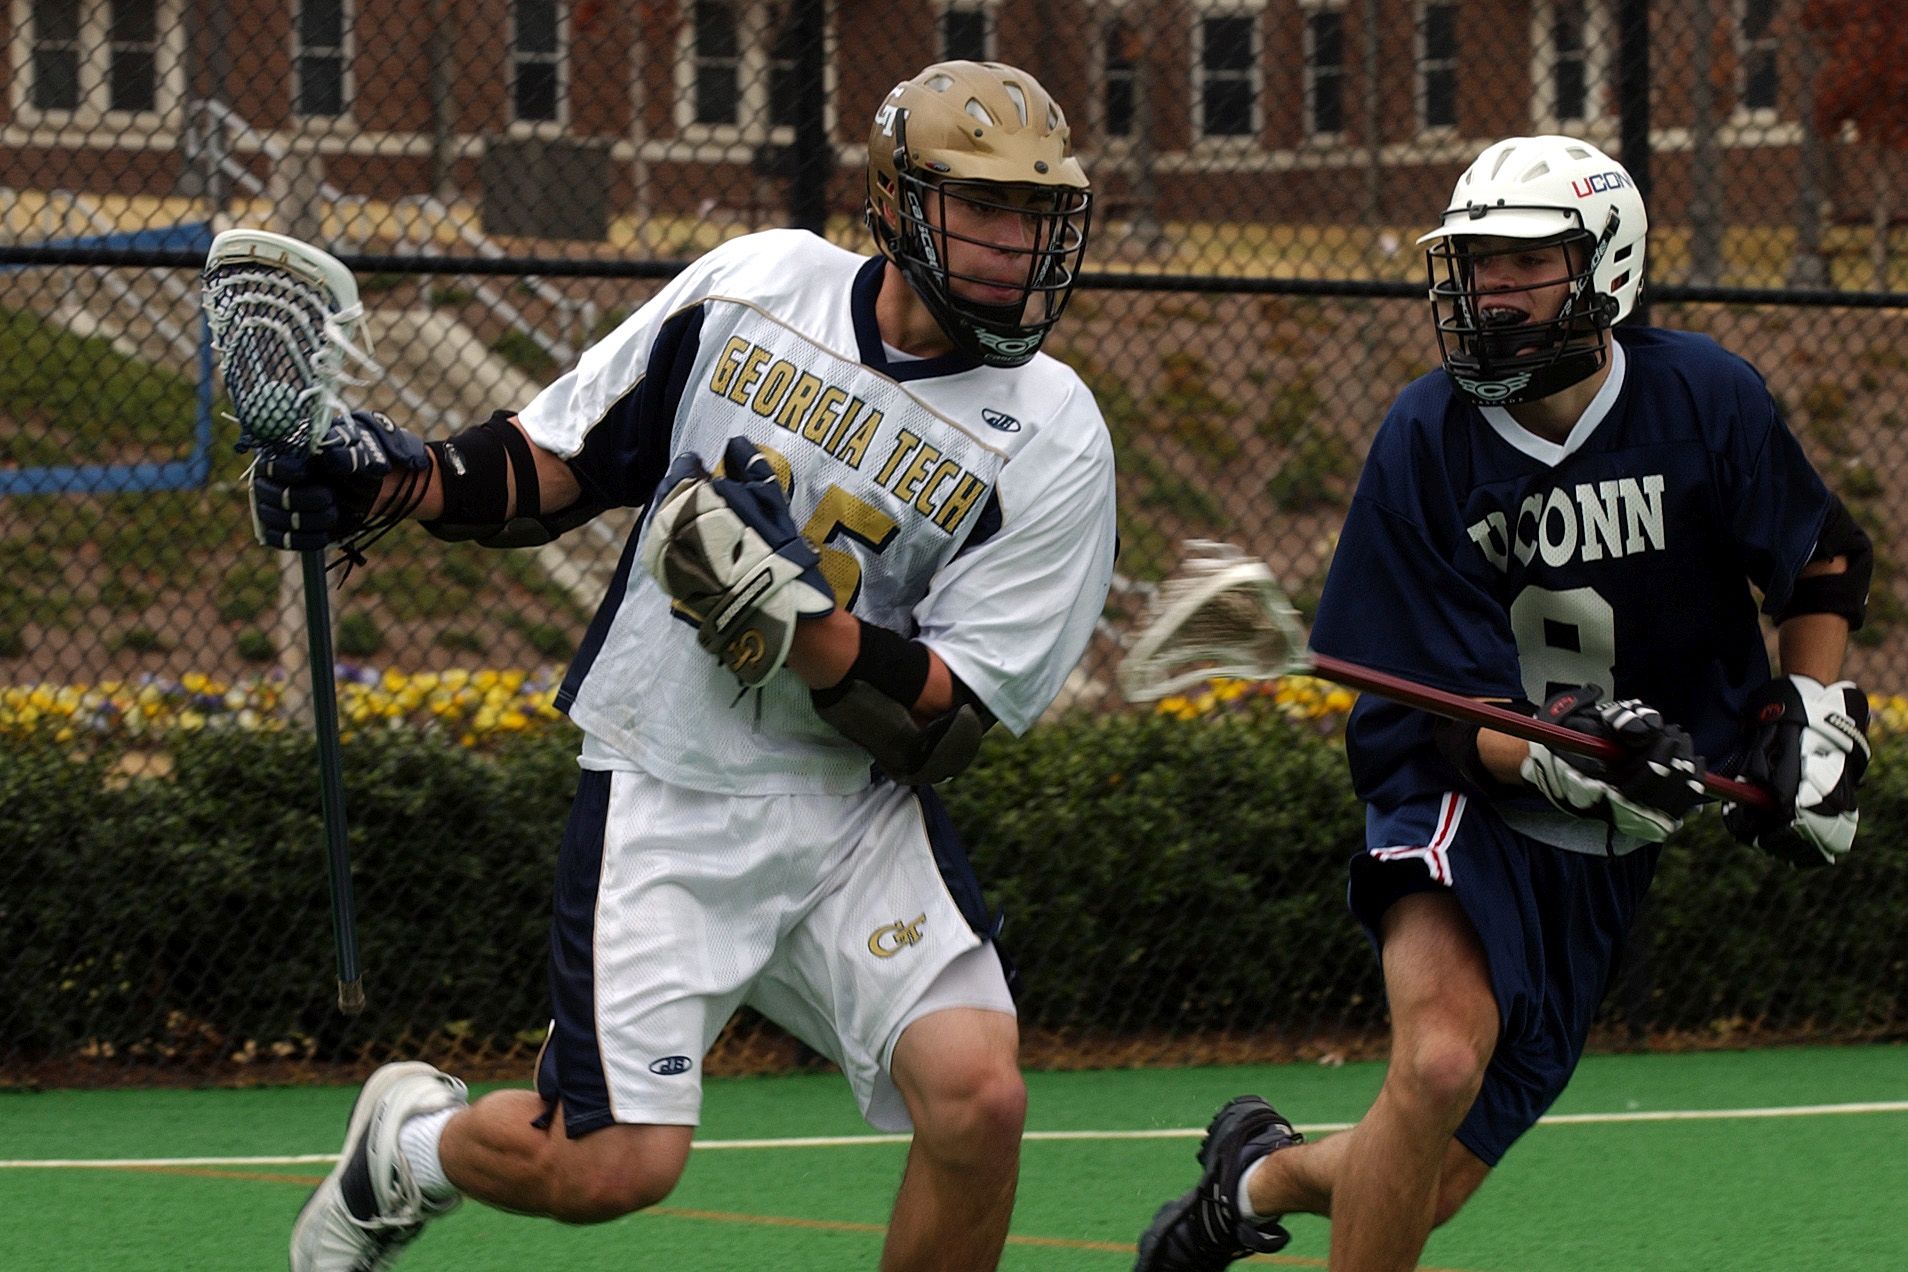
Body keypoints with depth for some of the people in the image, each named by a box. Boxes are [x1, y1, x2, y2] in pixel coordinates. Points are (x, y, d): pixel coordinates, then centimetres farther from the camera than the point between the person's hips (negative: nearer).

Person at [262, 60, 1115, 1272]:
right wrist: (398, 479, -9)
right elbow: (556, 465, 9)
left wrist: (786, 609, -26)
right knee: (615, 1164, -10)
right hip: (664, 793, 0)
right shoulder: (758, 283, -3)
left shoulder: (1053, 439, -9)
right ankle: (411, 1137, 24)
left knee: (977, 1092, -22)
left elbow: (942, 730, -12)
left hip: (859, 808, 1)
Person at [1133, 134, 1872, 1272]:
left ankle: (1258, 1178, 37)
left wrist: (1814, 725, -1)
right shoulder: (1426, 440, -13)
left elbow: (1826, 566, 10)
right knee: (1441, 1062, -32)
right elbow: (1438, 715, -13)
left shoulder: (1707, 399, -9)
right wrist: (1574, 757, -31)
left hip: (1607, 848, 3)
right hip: (1463, 806, -3)